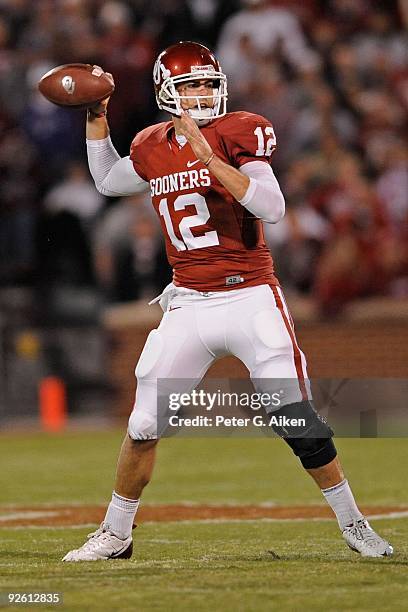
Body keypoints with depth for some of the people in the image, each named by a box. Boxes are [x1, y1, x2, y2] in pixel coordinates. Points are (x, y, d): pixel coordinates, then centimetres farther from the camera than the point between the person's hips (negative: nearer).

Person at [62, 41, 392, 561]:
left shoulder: (237, 134, -7)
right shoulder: (152, 149, 7)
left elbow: (272, 208, -21)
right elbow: (107, 181, 29)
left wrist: (210, 158, -26)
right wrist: (96, 118, 19)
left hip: (250, 298, -4)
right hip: (188, 305, 4)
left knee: (299, 422, -5)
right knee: (143, 426, 3)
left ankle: (353, 524, 10)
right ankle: (115, 535, 18)